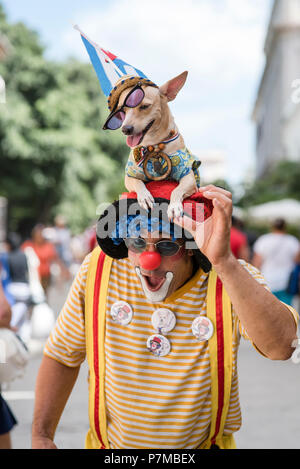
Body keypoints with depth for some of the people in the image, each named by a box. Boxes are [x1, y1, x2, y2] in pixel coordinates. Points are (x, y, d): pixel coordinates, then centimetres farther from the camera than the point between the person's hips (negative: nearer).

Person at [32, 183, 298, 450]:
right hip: (111, 442, 2)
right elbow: (63, 356, -3)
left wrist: (224, 261, -50)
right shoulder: (99, 270, -16)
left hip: (202, 442, -1)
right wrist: (41, 437, -6)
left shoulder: (232, 280, -22)